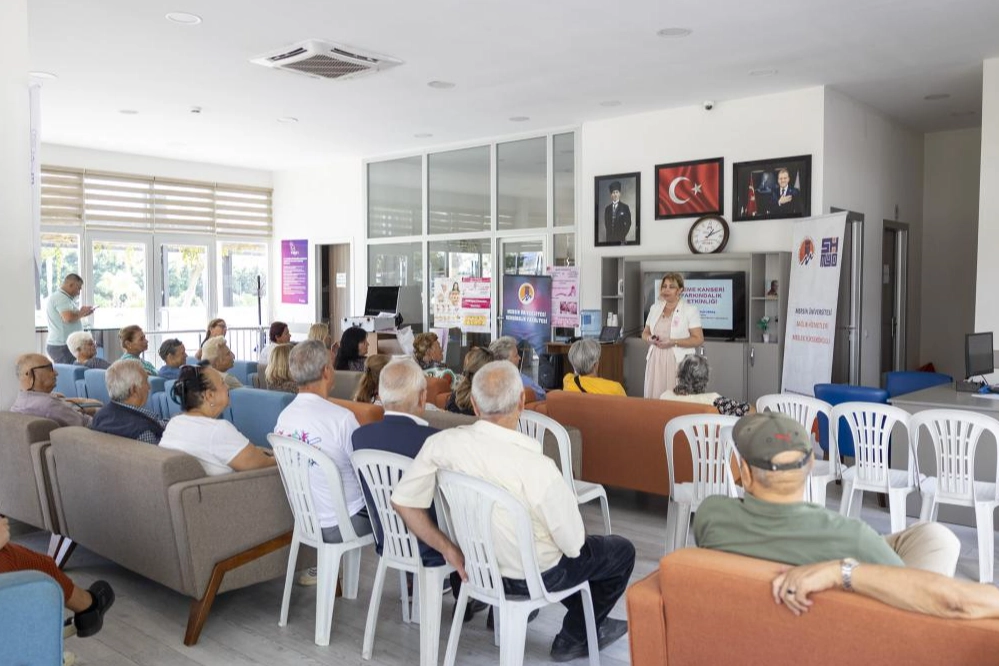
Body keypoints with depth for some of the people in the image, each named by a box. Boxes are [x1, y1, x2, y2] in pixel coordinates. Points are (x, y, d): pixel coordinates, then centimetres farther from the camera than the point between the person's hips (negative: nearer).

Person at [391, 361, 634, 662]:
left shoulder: (442, 443, -22)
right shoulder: (537, 467, -35)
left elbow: (403, 501, -11)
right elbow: (573, 545, -21)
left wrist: (448, 549, -2)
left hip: (479, 564, 6)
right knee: (622, 550, 21)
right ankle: (574, 638, 33)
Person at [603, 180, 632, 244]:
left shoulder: (625, 207, 1)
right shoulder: (607, 208, 11)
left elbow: (628, 223, 1)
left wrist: (624, 235, -4)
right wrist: (609, 234, 5)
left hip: (621, 238, -3)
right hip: (610, 238, 3)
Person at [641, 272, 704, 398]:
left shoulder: (690, 310, -3)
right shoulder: (655, 307, 13)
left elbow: (698, 340, -7)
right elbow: (645, 333, 20)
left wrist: (673, 342, -17)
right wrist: (650, 339, -4)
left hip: (678, 361, -4)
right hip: (656, 360, 4)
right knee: (654, 396, 0)